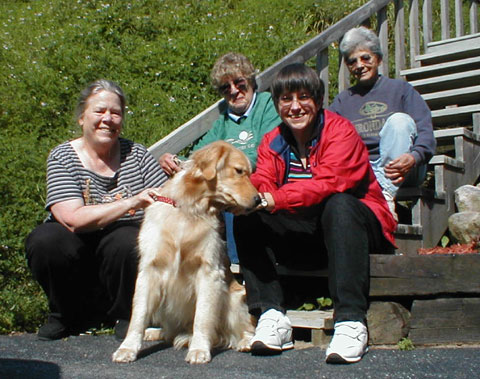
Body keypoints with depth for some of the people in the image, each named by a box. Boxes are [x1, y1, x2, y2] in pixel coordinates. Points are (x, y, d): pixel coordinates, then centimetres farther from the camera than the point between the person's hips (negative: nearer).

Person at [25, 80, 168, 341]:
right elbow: (73, 218, -20)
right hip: (78, 247, 0)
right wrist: (131, 203, -30)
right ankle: (67, 314, 0)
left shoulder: (135, 154, 3)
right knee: (43, 241, -29)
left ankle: (127, 315, -3)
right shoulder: (62, 158, -4)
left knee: (127, 242, -33)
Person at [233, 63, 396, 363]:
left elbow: (328, 183, -27)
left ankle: (351, 321, -39)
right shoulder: (272, 142, 6)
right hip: (303, 233, 5)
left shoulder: (340, 131, -12)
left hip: (353, 223, -5)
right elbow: (262, 183, -9)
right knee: (246, 218, -14)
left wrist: (274, 200, -38)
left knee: (339, 204, -36)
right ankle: (272, 316, -21)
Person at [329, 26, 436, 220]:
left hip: (396, 170, -1)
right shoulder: (343, 100, 24)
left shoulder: (400, 89, 14)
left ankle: (386, 193, -36)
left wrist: (414, 156, -23)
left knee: (400, 119, -28)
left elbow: (425, 131, 0)